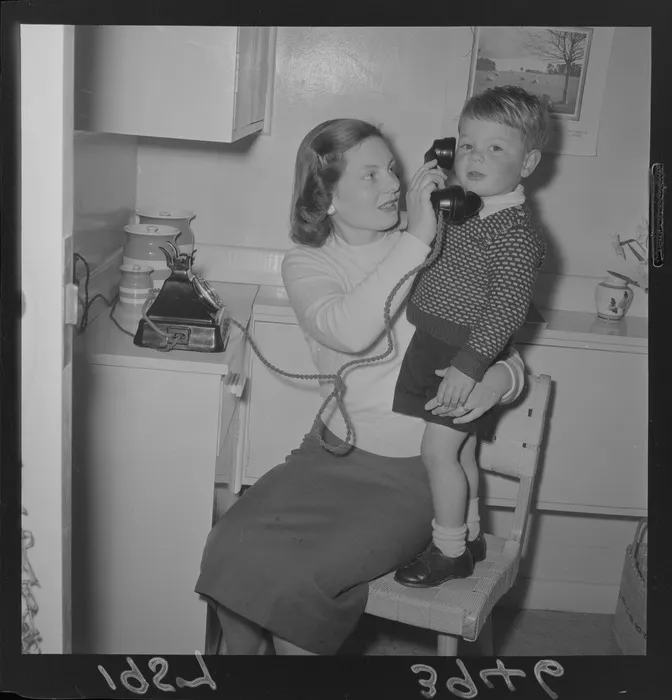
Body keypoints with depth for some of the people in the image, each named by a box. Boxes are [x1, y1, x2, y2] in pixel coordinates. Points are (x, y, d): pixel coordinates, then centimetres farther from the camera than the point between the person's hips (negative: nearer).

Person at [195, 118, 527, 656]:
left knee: (297, 577, -21)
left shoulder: (439, 251, -1)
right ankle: (240, 651, 10)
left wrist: (500, 379, -21)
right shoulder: (305, 263, 0)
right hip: (336, 451, 2)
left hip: (420, 471, -2)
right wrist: (415, 240, -26)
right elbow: (348, 331, -23)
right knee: (232, 545, -17)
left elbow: (507, 354, 3)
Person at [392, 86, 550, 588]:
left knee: (439, 449, -6)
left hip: (467, 354, -9)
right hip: (436, 346, 9)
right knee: (461, 450, 18)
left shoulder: (515, 231, -19)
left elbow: (509, 304, -26)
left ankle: (450, 552, 10)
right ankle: (469, 536, 34)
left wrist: (470, 363, -29)